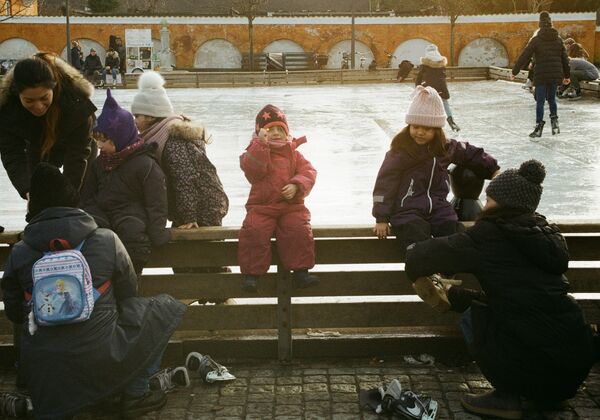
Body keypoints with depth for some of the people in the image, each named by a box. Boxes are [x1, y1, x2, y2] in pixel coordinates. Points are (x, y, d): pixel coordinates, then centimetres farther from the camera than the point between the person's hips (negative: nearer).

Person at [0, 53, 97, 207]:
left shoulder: (76, 96, -43)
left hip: (74, 136, -2)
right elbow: (12, 154, -34)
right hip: (38, 145, 2)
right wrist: (28, 191, -50)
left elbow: (78, 151, -37)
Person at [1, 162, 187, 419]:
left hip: (42, 375, 4)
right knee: (166, 308, 15)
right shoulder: (107, 241, -6)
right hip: (101, 362, -4)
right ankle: (134, 395, 12)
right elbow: (128, 294, 8)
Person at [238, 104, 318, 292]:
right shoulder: (256, 150, 6)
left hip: (291, 206, 2)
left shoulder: (293, 153, 14)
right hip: (261, 207, -1)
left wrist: (296, 186, -14)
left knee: (300, 230, -24)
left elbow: (308, 171, 5)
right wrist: (261, 143, -23)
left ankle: (301, 271, -15)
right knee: (254, 232, -25)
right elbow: (252, 168, -15)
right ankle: (251, 273, -14)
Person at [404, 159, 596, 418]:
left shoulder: (490, 235, -6)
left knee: (473, 316, 17)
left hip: (534, 366, -6)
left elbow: (423, 256, -1)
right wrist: (453, 296, 32)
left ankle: (506, 398, 10)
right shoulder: (547, 234, 15)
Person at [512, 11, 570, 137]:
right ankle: (554, 121, 8)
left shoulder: (536, 40, -6)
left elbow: (524, 57, -7)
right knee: (551, 98, 21)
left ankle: (539, 126, 3)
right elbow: (565, 59, 11)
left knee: (540, 101, 3)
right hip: (555, 75, 4)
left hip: (541, 76, -4)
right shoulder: (558, 40, 6)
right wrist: (566, 75, 22)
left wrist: (514, 71, 0)